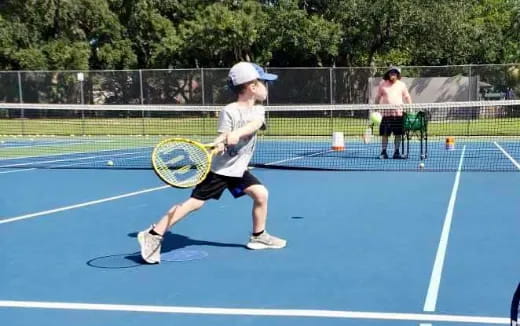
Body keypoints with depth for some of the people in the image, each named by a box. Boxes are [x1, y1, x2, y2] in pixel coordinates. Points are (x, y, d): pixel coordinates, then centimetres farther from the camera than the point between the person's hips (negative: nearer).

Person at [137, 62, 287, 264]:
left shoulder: (258, 111, 1)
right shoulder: (229, 111, -16)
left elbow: (254, 124, -21)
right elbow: (222, 139, -20)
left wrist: (236, 133, -40)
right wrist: (218, 143, -44)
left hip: (238, 169, 7)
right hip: (219, 168, -7)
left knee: (261, 193, -1)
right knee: (195, 202, -11)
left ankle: (258, 236, 19)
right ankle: (153, 235, -7)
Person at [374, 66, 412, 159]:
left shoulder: (401, 85, 8)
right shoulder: (382, 84, 6)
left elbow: (407, 97, 13)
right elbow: (378, 97, 12)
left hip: (398, 112, 1)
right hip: (386, 112, -1)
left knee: (398, 134, 2)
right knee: (385, 134, -1)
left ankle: (396, 153, 10)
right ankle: (383, 152, 6)